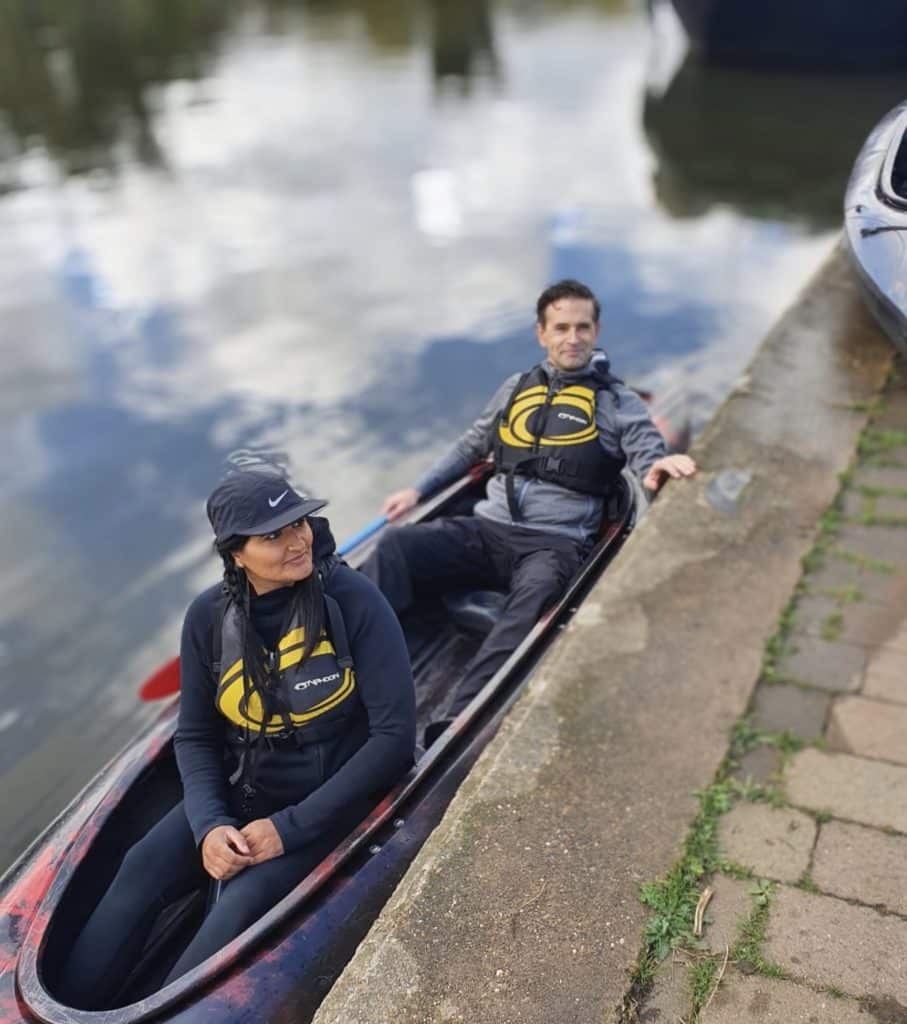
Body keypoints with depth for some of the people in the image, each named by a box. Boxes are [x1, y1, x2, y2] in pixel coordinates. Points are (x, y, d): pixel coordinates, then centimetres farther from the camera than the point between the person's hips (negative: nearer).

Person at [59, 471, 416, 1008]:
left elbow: (395, 734, -18)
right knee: (140, 874, -16)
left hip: (330, 800, -4)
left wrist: (291, 827, -19)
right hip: (239, 792, 4)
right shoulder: (210, 616, -6)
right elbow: (195, 736, 4)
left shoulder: (354, 601, -19)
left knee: (244, 905, -27)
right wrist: (208, 824, -16)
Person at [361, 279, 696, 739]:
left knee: (537, 592, -39)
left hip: (555, 542, -4)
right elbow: (470, 447, 30)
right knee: (396, 545, -22)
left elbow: (650, 458, 1)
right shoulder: (516, 388, 21)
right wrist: (417, 489, 21)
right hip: (486, 528, 4)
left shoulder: (619, 402, 11)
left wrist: (658, 466, -24)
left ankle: (458, 723, -52)